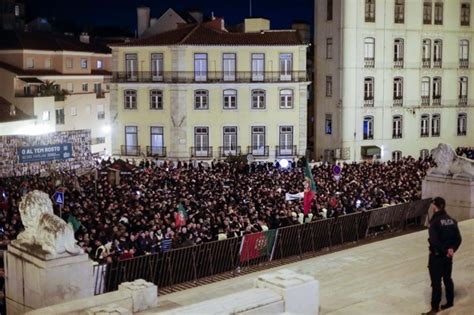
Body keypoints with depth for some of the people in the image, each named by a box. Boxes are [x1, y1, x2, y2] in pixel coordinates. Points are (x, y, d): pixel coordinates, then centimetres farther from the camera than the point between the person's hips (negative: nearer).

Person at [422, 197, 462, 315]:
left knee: (436, 282, 1)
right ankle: (450, 302, 33)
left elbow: (434, 241, -24)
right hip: (448, 256, 7)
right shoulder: (451, 220, 2)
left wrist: (445, 251, -13)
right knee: (447, 279, 21)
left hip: (437, 255, -7)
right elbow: (458, 239, 2)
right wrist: (452, 249, -6)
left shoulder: (434, 222, -19)